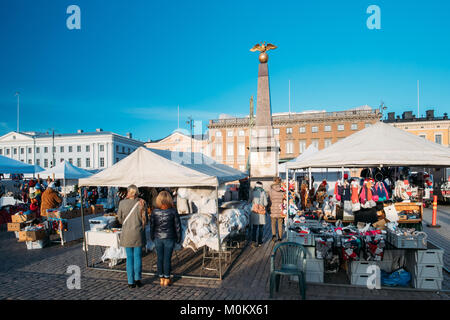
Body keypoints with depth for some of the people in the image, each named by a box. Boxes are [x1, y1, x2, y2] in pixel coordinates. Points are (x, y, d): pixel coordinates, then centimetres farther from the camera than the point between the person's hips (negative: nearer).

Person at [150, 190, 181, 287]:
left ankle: (161, 279, 22)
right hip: (169, 238, -2)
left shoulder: (155, 211, -7)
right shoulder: (173, 211, -11)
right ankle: (167, 279, 15)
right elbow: (177, 226, -6)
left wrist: (152, 237, 15)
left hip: (158, 238, 2)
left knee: (160, 258, 12)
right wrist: (178, 238, 6)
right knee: (167, 258, 6)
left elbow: (151, 225, 2)